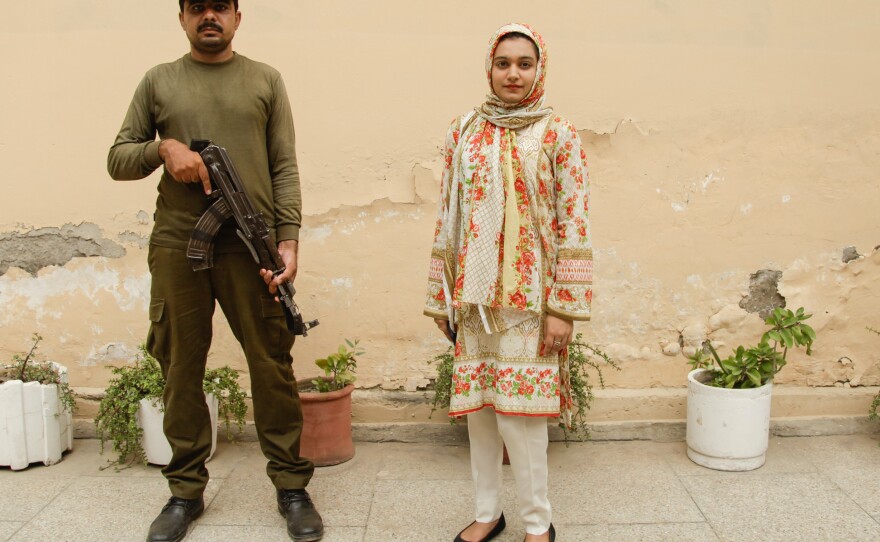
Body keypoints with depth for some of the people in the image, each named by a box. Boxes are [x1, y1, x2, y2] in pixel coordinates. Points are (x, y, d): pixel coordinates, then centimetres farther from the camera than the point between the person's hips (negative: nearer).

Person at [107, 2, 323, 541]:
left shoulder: (265, 80, 11)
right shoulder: (159, 81, 14)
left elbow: (284, 168, 5)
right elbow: (117, 160, 13)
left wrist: (289, 239, -6)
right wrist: (163, 148, -7)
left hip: (249, 245, -1)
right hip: (176, 245, 2)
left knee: (272, 365, 0)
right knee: (181, 367, 7)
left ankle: (292, 486, 13)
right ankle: (186, 490, 21)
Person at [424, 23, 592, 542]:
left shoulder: (559, 134, -2)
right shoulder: (464, 131, 7)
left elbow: (574, 225, -6)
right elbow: (448, 215, 9)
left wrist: (565, 306, -10)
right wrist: (442, 295, 8)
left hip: (530, 294, -3)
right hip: (476, 292, 4)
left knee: (519, 407, -2)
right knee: (477, 403, 10)